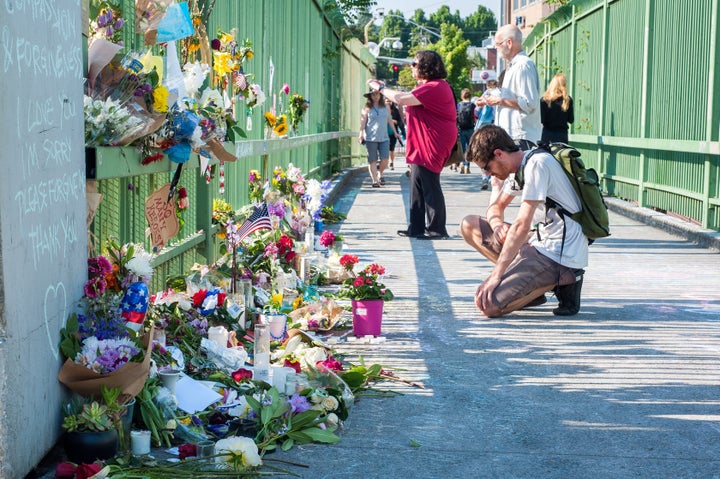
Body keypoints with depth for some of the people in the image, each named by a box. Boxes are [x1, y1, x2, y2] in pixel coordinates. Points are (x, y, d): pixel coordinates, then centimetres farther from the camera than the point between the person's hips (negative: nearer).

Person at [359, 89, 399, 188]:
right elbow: (363, 122, -3)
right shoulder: (367, 108, 1)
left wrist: (395, 132, 20)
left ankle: (380, 174, 23)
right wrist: (361, 134, -13)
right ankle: (374, 180, 7)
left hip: (384, 138, 2)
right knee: (372, 160, 0)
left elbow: (390, 120, 19)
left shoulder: (386, 107, 10)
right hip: (371, 138, -2)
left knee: (385, 160, -6)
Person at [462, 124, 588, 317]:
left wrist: (495, 275, -21)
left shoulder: (536, 164, -18)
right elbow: (496, 207, 22)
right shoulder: (519, 167, 11)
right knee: (469, 225, 10)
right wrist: (497, 224, -5)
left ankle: (562, 285, -5)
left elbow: (522, 226, -23)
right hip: (541, 244, 10)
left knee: (488, 303, -23)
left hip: (561, 256, -10)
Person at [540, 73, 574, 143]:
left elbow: (541, 120, -9)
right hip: (562, 135, 1)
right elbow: (571, 120, 1)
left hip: (547, 135, -1)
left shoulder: (545, 99, -8)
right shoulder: (567, 100, -4)